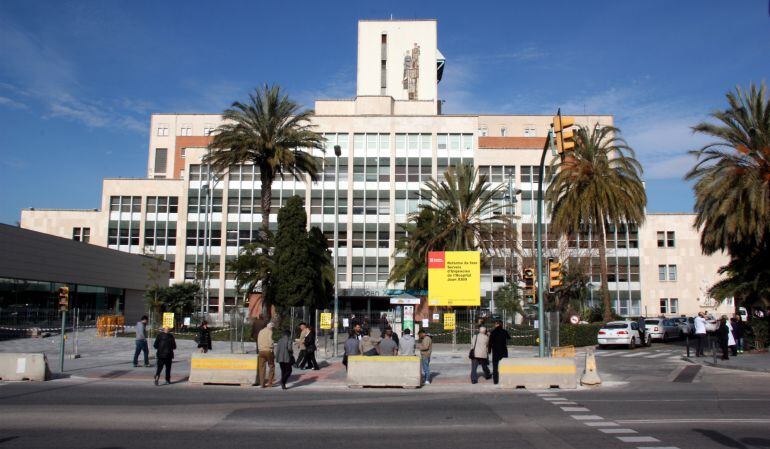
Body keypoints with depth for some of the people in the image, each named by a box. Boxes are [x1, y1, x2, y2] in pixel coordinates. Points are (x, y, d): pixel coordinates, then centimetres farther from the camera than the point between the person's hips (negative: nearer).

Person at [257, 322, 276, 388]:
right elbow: (270, 341, -14)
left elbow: (258, 342, 11)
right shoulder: (269, 331, -4)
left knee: (262, 368, 5)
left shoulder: (260, 331, 15)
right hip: (268, 350, -5)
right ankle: (270, 382, 8)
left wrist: (259, 349, 10)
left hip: (261, 351, 5)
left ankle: (262, 383, 3)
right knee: (271, 366, 10)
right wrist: (271, 349, -5)